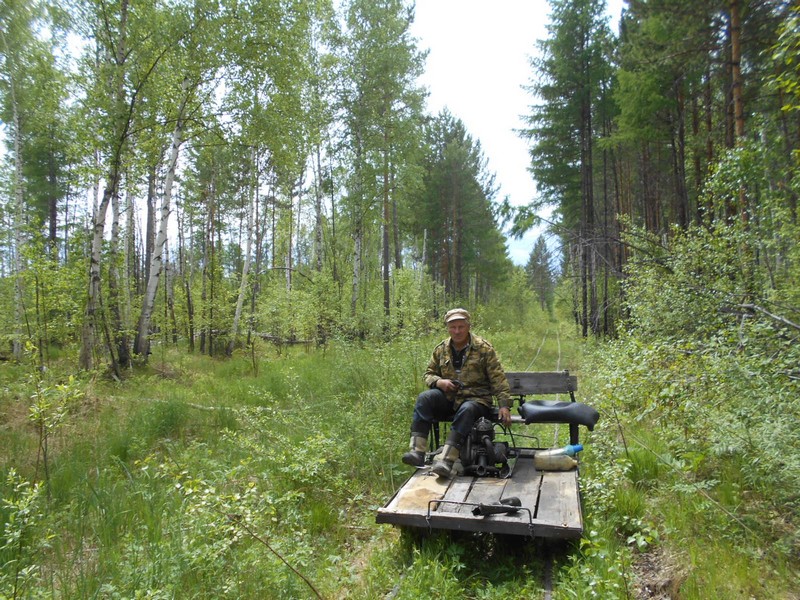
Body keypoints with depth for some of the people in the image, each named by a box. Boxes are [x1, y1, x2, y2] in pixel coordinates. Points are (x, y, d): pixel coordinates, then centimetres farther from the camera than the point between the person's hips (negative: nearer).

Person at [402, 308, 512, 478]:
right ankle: (417, 452, -32)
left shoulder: (483, 348, -1)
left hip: (476, 398, -3)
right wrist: (439, 382, -8)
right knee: (424, 398, -25)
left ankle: (446, 460, -43)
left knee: (466, 410, -37)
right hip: (448, 398, 3)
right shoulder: (441, 349, 9)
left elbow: (498, 379, -3)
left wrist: (504, 405, -13)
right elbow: (429, 374, 16)